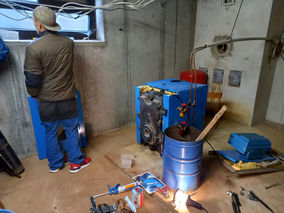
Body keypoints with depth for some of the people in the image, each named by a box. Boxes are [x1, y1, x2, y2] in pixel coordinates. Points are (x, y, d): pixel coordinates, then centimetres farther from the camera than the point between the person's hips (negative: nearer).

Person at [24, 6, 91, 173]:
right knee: (72, 130, 14)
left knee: (51, 132, 16)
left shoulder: (33, 48, -17)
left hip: (47, 101, -1)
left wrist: (34, 94, 5)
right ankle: (76, 162, 27)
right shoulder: (69, 43, -6)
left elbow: (33, 78, -12)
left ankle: (55, 164, 32)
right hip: (67, 97, 2)